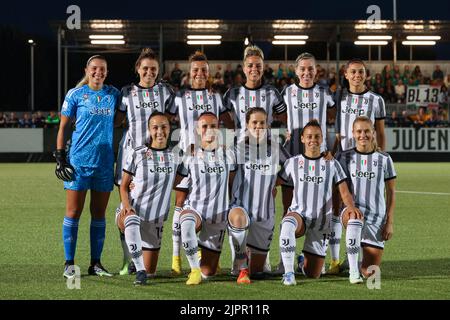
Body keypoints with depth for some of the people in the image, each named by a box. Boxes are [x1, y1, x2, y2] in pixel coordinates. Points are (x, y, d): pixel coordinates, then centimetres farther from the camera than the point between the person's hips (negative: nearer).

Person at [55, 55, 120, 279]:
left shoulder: (113, 94, 8)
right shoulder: (75, 94, -1)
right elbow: (63, 126, 2)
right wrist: (60, 157, -4)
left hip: (105, 161, 3)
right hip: (79, 160, -3)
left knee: (99, 213, 6)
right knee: (73, 212, -2)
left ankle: (96, 263, 13)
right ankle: (69, 264, 4)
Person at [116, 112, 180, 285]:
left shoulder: (175, 156, 2)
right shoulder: (137, 154, -5)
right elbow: (124, 185, -1)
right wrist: (126, 206, -18)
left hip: (156, 219, 3)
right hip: (133, 211, -3)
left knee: (150, 271, 7)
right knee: (132, 221, -43)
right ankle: (140, 270, -36)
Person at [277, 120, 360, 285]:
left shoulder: (331, 164, 4)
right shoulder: (292, 163, 6)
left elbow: (344, 192, -2)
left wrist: (351, 206, -24)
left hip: (321, 221, 1)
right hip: (298, 214, -1)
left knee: (313, 274, 2)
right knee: (288, 224, -41)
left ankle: (304, 261, 41)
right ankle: (288, 272, -35)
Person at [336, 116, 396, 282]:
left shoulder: (384, 159, 5)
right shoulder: (344, 157, 5)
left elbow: (391, 192, 8)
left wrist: (390, 222, 2)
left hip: (377, 218, 1)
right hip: (351, 210, -1)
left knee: (370, 272, -3)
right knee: (355, 217, -42)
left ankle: (363, 257, 34)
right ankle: (353, 270, -35)